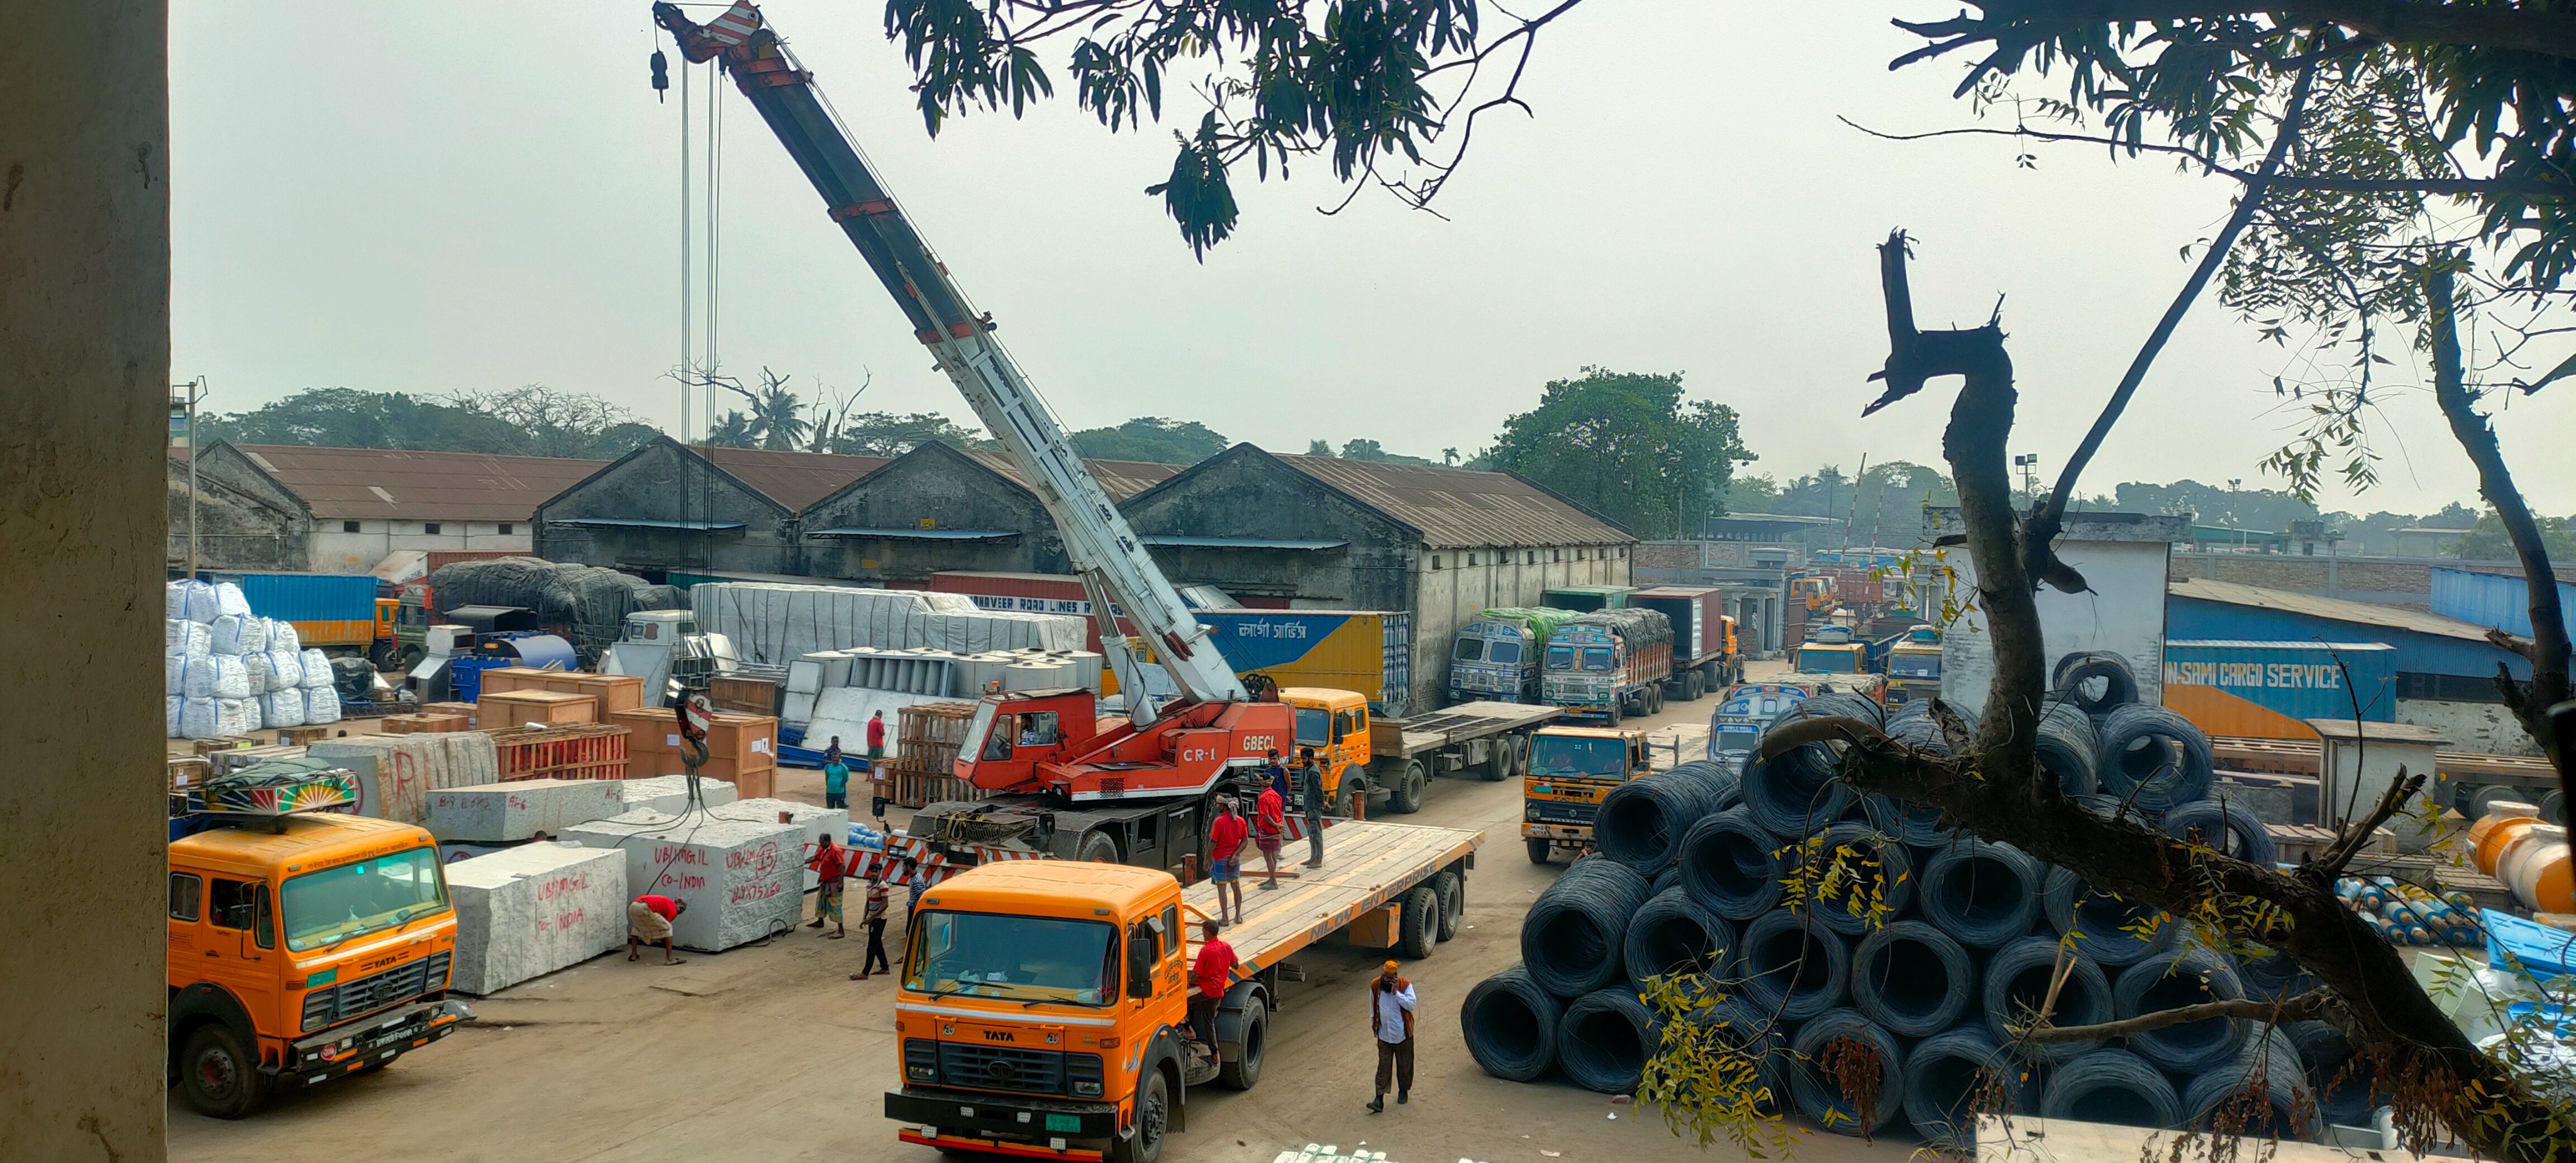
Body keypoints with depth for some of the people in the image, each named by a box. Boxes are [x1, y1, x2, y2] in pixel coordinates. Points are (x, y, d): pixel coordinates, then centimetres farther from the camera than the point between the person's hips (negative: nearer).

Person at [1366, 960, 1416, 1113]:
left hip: (1403, 1035, -1)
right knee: (1383, 1067, -2)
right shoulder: (1375, 985, -5)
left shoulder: (1405, 985, -13)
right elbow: (1373, 1005, 10)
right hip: (1384, 1036, 1)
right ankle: (1379, 1100, -6)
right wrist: (1373, 1022, 14)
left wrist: (1396, 993, -28)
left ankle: (1404, 1091, 36)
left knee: (1404, 1065, 14)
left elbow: (1411, 1005, -22)